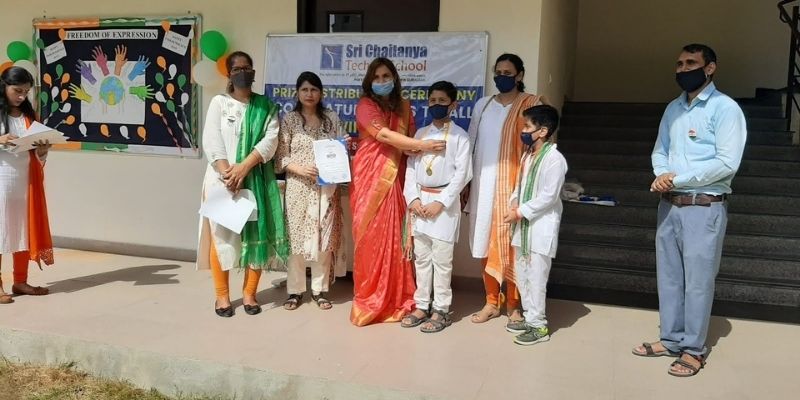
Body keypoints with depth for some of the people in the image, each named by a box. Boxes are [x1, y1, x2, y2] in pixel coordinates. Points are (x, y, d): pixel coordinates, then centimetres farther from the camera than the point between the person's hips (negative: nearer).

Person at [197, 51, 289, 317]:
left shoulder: (266, 106, 9)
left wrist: (244, 167, -17)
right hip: (222, 178, -1)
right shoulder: (219, 102, 7)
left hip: (256, 179, 1)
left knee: (257, 233, 0)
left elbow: (271, 139, -4)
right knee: (221, 233, 0)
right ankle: (222, 295, 10)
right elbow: (211, 142, -3)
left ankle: (249, 293, 12)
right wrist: (227, 173, -17)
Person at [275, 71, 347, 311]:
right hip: (298, 187, -2)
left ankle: (320, 290, 16)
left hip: (327, 187, 2)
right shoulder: (289, 120, 2)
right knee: (297, 237, 1)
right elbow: (280, 157, -2)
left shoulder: (331, 118, 10)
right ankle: (295, 290, 13)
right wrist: (299, 168, -17)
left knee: (324, 237, 4)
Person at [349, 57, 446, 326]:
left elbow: (409, 140, 16)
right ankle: (369, 299, 9)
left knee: (392, 236, 2)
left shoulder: (403, 107, 13)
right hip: (369, 178, -4)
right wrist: (423, 145, -22)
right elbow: (383, 135, -18)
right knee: (370, 237, -2)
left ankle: (394, 298, 13)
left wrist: (416, 148, -7)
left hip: (394, 179, 4)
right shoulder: (365, 105, -4)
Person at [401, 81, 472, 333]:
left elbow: (463, 173, -9)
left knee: (441, 259, -1)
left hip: (445, 202, -5)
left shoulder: (459, 136, -3)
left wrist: (441, 202, -14)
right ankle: (422, 306, 20)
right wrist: (413, 198, -5)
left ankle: (441, 311, 9)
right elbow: (411, 168, 8)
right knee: (421, 257, 10)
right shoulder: (420, 134, 11)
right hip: (420, 200, 5)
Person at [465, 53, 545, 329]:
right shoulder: (482, 105, 13)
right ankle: (491, 302, 19)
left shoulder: (531, 105, -1)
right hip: (483, 182, 5)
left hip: (511, 183, -4)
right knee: (485, 242, 8)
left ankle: (513, 305, 11)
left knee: (510, 243, -2)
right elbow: (471, 144, 14)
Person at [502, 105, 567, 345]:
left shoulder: (554, 158, -16)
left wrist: (521, 212, -16)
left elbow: (548, 196, -19)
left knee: (536, 277, -4)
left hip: (541, 226, -9)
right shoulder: (527, 155, 11)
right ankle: (530, 316, 28)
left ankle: (538, 326, 6)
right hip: (524, 224, 9)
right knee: (521, 273, 15)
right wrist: (514, 203, -1)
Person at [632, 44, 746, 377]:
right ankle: (671, 339, 26)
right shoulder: (673, 108, 12)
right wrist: (661, 174, -8)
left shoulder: (725, 108, -9)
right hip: (669, 205, 7)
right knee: (668, 276, 12)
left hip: (704, 208, -6)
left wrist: (678, 178, -15)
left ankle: (694, 350, 14)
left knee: (697, 280, 1)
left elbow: (728, 162, -17)